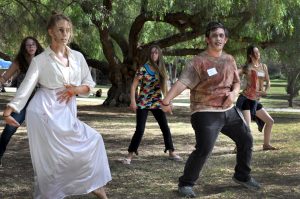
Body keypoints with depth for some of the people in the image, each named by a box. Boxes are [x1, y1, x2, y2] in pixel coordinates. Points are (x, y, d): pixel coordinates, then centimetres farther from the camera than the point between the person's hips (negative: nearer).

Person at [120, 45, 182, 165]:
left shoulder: (161, 69, 7)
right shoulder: (143, 68, -8)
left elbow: (164, 87, 15)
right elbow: (133, 86, -9)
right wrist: (133, 102, -17)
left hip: (157, 103, 5)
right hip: (143, 103, -5)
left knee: (165, 128, 4)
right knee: (140, 130, -10)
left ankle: (171, 153, 18)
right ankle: (129, 156, -2)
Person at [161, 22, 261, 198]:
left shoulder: (230, 60, 7)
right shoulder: (198, 62, -15)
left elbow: (236, 82, 17)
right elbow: (182, 83, -26)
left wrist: (234, 92, -7)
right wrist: (167, 100, -41)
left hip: (229, 110, 8)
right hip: (206, 113, -7)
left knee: (246, 140, 15)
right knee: (204, 149, -17)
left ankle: (242, 176, 36)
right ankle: (186, 184, 2)